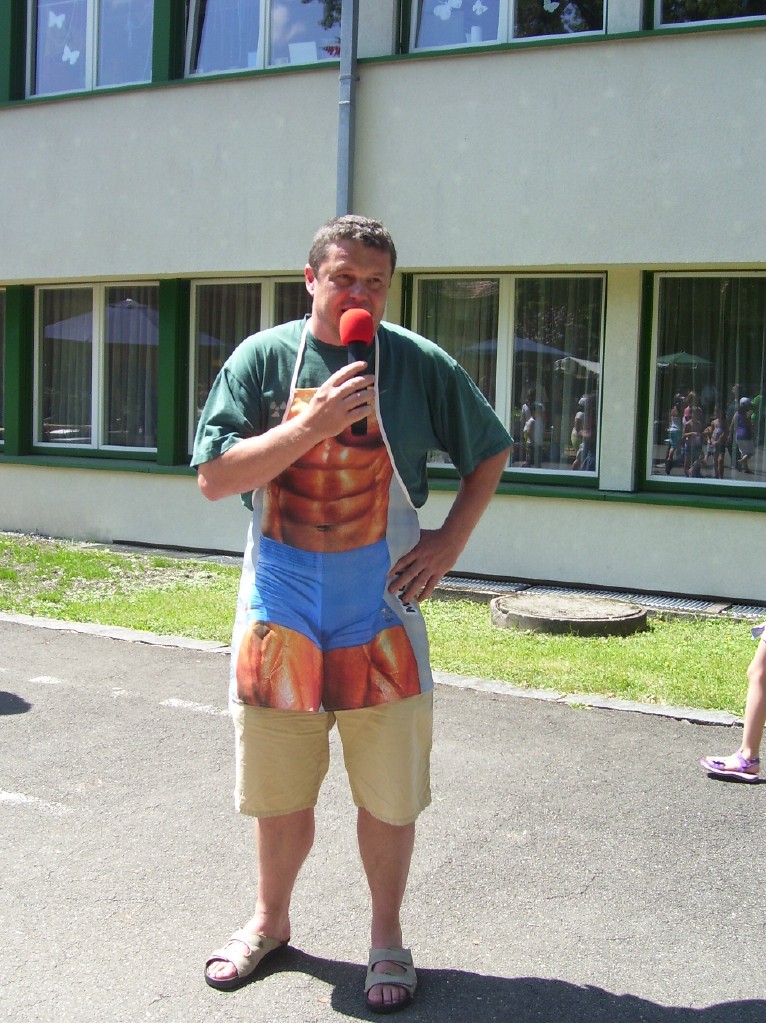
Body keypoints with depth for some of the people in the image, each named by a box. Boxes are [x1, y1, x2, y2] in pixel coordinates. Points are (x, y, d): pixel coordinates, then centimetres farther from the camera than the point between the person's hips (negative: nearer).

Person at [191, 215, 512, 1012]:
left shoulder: (422, 365, -2)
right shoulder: (264, 357, -3)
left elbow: (490, 452, 11)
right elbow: (213, 477, -11)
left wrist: (448, 543, -1)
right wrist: (317, 419, -21)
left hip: (381, 612, 0)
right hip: (280, 610, 1)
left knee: (388, 790, 8)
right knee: (278, 788, 15)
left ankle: (386, 935, 30)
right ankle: (269, 921, 38)